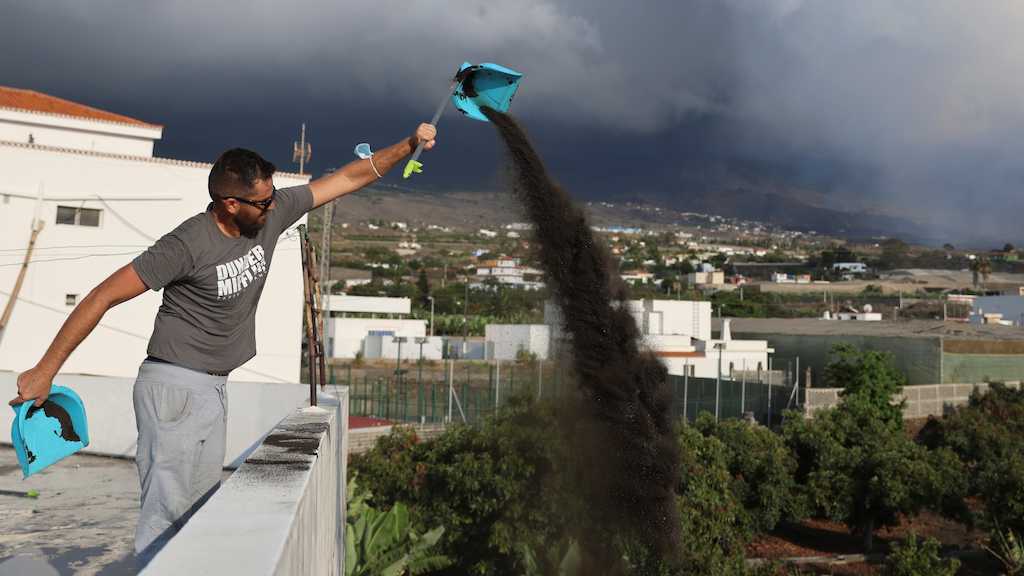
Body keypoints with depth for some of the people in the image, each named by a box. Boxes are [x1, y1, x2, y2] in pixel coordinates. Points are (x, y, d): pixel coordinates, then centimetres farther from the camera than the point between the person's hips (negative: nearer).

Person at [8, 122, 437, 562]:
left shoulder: (272, 212, -3)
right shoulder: (188, 245, -21)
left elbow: (349, 178, 4)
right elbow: (103, 296, -17)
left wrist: (409, 145, -2)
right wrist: (45, 370, -17)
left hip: (214, 388, 7)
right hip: (175, 388, -7)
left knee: (203, 509, 10)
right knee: (167, 511, -7)